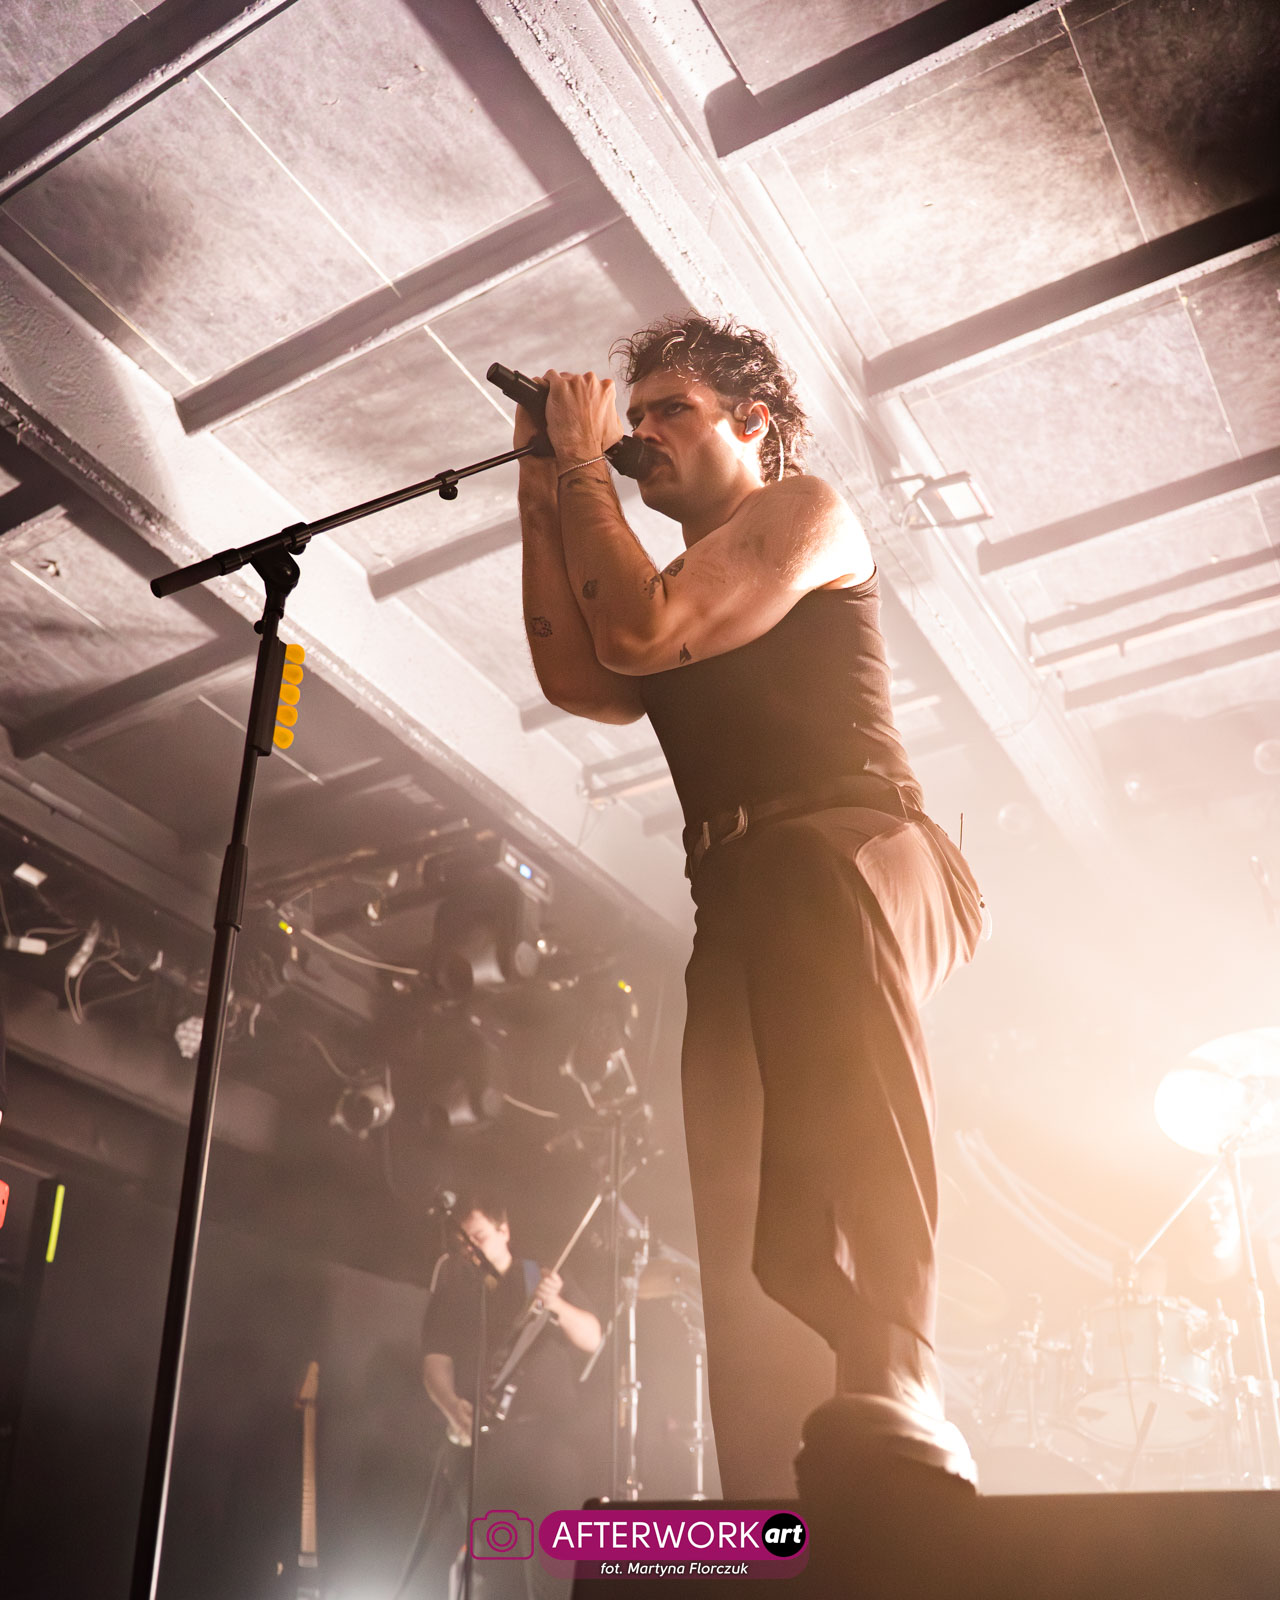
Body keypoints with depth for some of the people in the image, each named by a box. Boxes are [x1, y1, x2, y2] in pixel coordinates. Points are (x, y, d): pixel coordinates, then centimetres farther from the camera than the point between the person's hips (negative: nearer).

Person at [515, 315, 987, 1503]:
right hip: (743, 915, 8)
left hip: (863, 852, -8)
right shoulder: (679, 595, 33)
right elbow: (580, 682, 11)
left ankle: (893, 1395, -56)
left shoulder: (807, 511, 11)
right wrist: (543, 489, 17)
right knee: (742, 1246, -7)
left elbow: (640, 634, -5)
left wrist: (583, 465, 7)